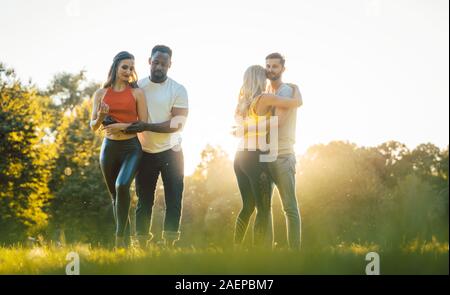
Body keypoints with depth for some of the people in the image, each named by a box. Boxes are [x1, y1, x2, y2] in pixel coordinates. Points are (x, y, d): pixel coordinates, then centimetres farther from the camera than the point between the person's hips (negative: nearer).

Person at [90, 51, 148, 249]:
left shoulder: (137, 93, -1)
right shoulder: (101, 93, 4)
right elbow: (93, 126, 5)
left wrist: (123, 126, -17)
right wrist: (101, 117, -16)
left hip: (131, 147, -3)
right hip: (109, 147, 3)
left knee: (122, 185, -27)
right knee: (114, 194, 11)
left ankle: (120, 237, -20)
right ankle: (121, 236, 27)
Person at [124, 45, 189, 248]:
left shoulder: (178, 90, -6)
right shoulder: (137, 87, 0)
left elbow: (177, 124, -15)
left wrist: (146, 126, -24)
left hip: (171, 153, -1)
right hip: (145, 153, 1)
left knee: (174, 200, -1)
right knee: (144, 201, 5)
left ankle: (169, 244, 4)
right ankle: (142, 245, 8)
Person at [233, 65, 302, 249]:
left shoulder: (242, 102, 10)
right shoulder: (265, 99, -10)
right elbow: (297, 103, -3)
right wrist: (295, 89, 17)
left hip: (240, 157, 7)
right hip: (256, 158, -7)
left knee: (247, 207, 15)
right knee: (264, 210, -2)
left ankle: (236, 249, 15)